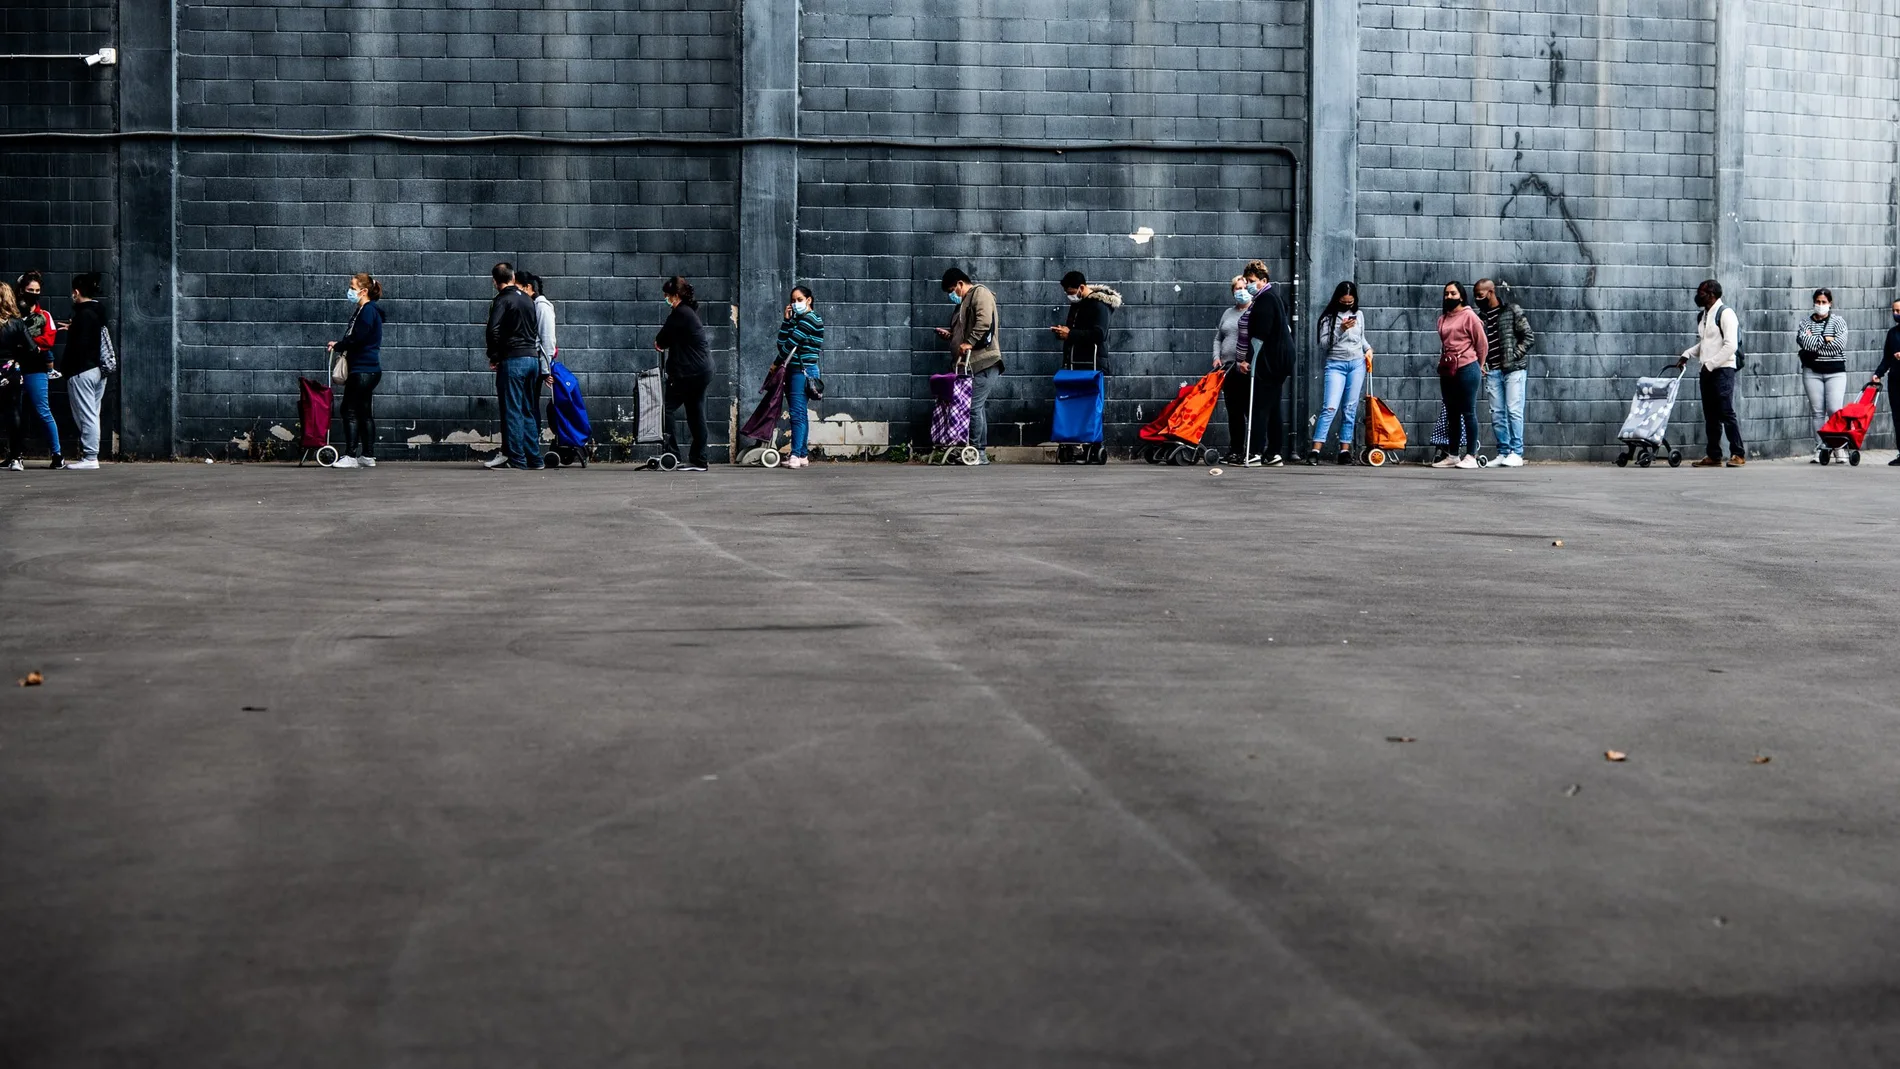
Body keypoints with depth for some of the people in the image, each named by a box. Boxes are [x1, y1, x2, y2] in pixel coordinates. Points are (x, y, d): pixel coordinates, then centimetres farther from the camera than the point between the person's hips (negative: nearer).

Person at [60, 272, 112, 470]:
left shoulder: (83, 314, -14)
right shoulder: (98, 312, 12)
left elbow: (79, 345, -19)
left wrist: (66, 368, -14)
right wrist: (71, 330, 28)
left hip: (82, 371, -9)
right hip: (98, 369, 9)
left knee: (86, 416, -7)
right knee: (92, 415, 12)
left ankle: (89, 457, -8)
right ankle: (90, 456, 14)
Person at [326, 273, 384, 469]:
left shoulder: (368, 310, -13)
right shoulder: (362, 311, 18)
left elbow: (357, 338, -19)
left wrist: (338, 346, -6)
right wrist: (341, 346, 4)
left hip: (364, 370, -10)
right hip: (365, 370, 10)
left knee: (351, 411, -9)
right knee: (364, 413, 11)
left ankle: (350, 456, -9)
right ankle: (368, 456, 13)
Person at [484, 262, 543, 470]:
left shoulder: (502, 300, -8)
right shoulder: (528, 300, 15)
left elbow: (493, 329, -17)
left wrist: (493, 356, -6)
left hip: (512, 359, -7)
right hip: (532, 357, 7)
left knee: (512, 411, -4)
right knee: (528, 411, 12)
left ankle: (516, 459, -4)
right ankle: (534, 458, 12)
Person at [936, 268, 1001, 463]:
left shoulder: (980, 293, -4)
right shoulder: (964, 302, 26)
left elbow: (984, 321, -20)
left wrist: (969, 342, -23)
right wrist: (950, 335, 17)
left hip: (984, 363, -10)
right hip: (971, 364, 10)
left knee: (974, 406, -13)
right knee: (978, 407, 8)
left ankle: (978, 452, -10)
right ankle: (979, 452, 9)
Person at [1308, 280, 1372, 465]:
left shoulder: (1359, 315, 12)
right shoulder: (1329, 317, -1)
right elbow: (1323, 344, -7)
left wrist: (1368, 349, 9)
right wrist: (1341, 330, -15)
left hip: (1357, 363, 4)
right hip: (1335, 364, -4)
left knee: (1350, 409, 3)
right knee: (1330, 408, -15)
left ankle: (1345, 450, 6)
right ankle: (1316, 449, -17)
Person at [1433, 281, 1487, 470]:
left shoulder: (1469, 316, -5)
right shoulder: (1442, 319, 14)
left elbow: (1482, 344, -1)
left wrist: (1477, 366, 8)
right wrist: (1443, 363, 16)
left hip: (1466, 369, -7)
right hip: (1447, 370, 7)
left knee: (1468, 413, -4)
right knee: (1451, 414, 10)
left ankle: (1471, 456, -3)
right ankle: (1453, 456, 15)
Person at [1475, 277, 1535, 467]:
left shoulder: (1512, 310, -2)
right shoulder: (1481, 316, 12)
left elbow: (1529, 337, -4)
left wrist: (1513, 357, -10)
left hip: (1513, 368, -5)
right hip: (1493, 371, 5)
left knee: (1514, 411, -7)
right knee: (1497, 414, 4)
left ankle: (1516, 453, -5)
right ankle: (1503, 453, 9)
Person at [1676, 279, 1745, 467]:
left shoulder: (1725, 313, -10)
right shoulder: (1702, 316, 15)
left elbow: (1731, 345, -17)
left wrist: (1710, 364, -17)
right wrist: (1687, 355, 10)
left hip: (1722, 370, -8)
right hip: (1707, 370, 8)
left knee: (1726, 413, -10)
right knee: (1710, 415, 7)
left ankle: (1738, 454, -7)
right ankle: (1714, 456, 10)